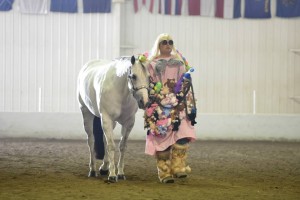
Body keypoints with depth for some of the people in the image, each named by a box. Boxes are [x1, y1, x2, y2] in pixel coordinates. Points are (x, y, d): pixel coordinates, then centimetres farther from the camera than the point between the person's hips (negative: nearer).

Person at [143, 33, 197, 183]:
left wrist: (191, 106, 9)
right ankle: (164, 172, 2)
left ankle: (178, 167, -9)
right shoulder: (152, 63, 8)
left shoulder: (180, 61, 16)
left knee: (182, 134, -14)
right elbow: (148, 85, 4)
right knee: (162, 136, -4)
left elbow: (187, 84, 15)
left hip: (179, 105, 2)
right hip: (160, 106, -2)